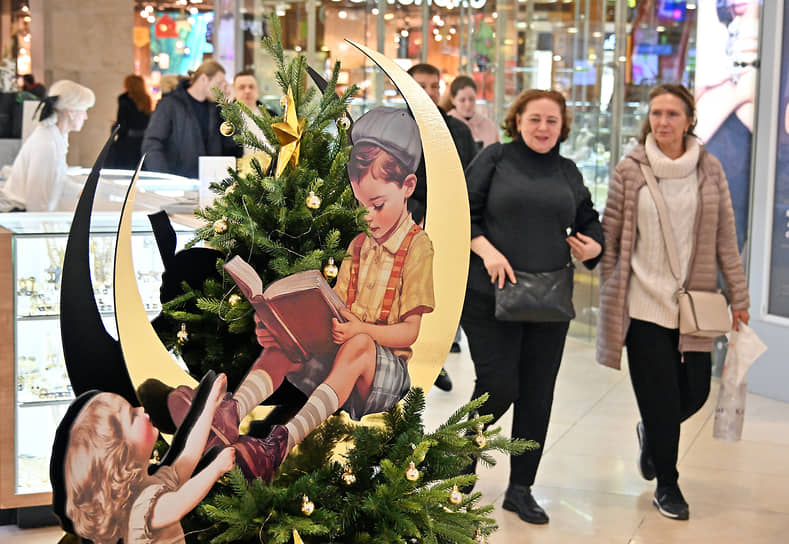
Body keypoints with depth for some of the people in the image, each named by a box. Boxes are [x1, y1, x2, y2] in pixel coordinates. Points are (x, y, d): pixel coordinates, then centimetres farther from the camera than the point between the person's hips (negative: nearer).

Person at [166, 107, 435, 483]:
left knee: (357, 347, -38)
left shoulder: (417, 247, -3)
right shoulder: (358, 245, 18)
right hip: (342, 358, 6)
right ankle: (230, 413, -48)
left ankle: (284, 442, -57)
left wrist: (362, 330, -26)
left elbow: (410, 331, -8)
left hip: (388, 369, -6)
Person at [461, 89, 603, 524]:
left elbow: (589, 223, 20)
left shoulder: (568, 172, 14)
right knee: (498, 387, -6)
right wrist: (487, 250, -17)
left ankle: (520, 489, 20)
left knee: (538, 395, 7)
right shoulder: (494, 158, 1)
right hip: (490, 294, -4)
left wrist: (593, 247, -2)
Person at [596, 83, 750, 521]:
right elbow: (610, 235, 1)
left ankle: (651, 434, 38)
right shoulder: (630, 171, -2)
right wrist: (608, 296, 1)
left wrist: (738, 295, 6)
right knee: (660, 397, 0)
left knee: (695, 391, 4)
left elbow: (725, 238, 6)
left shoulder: (709, 170, 3)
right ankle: (666, 486, 20)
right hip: (643, 301, -2)